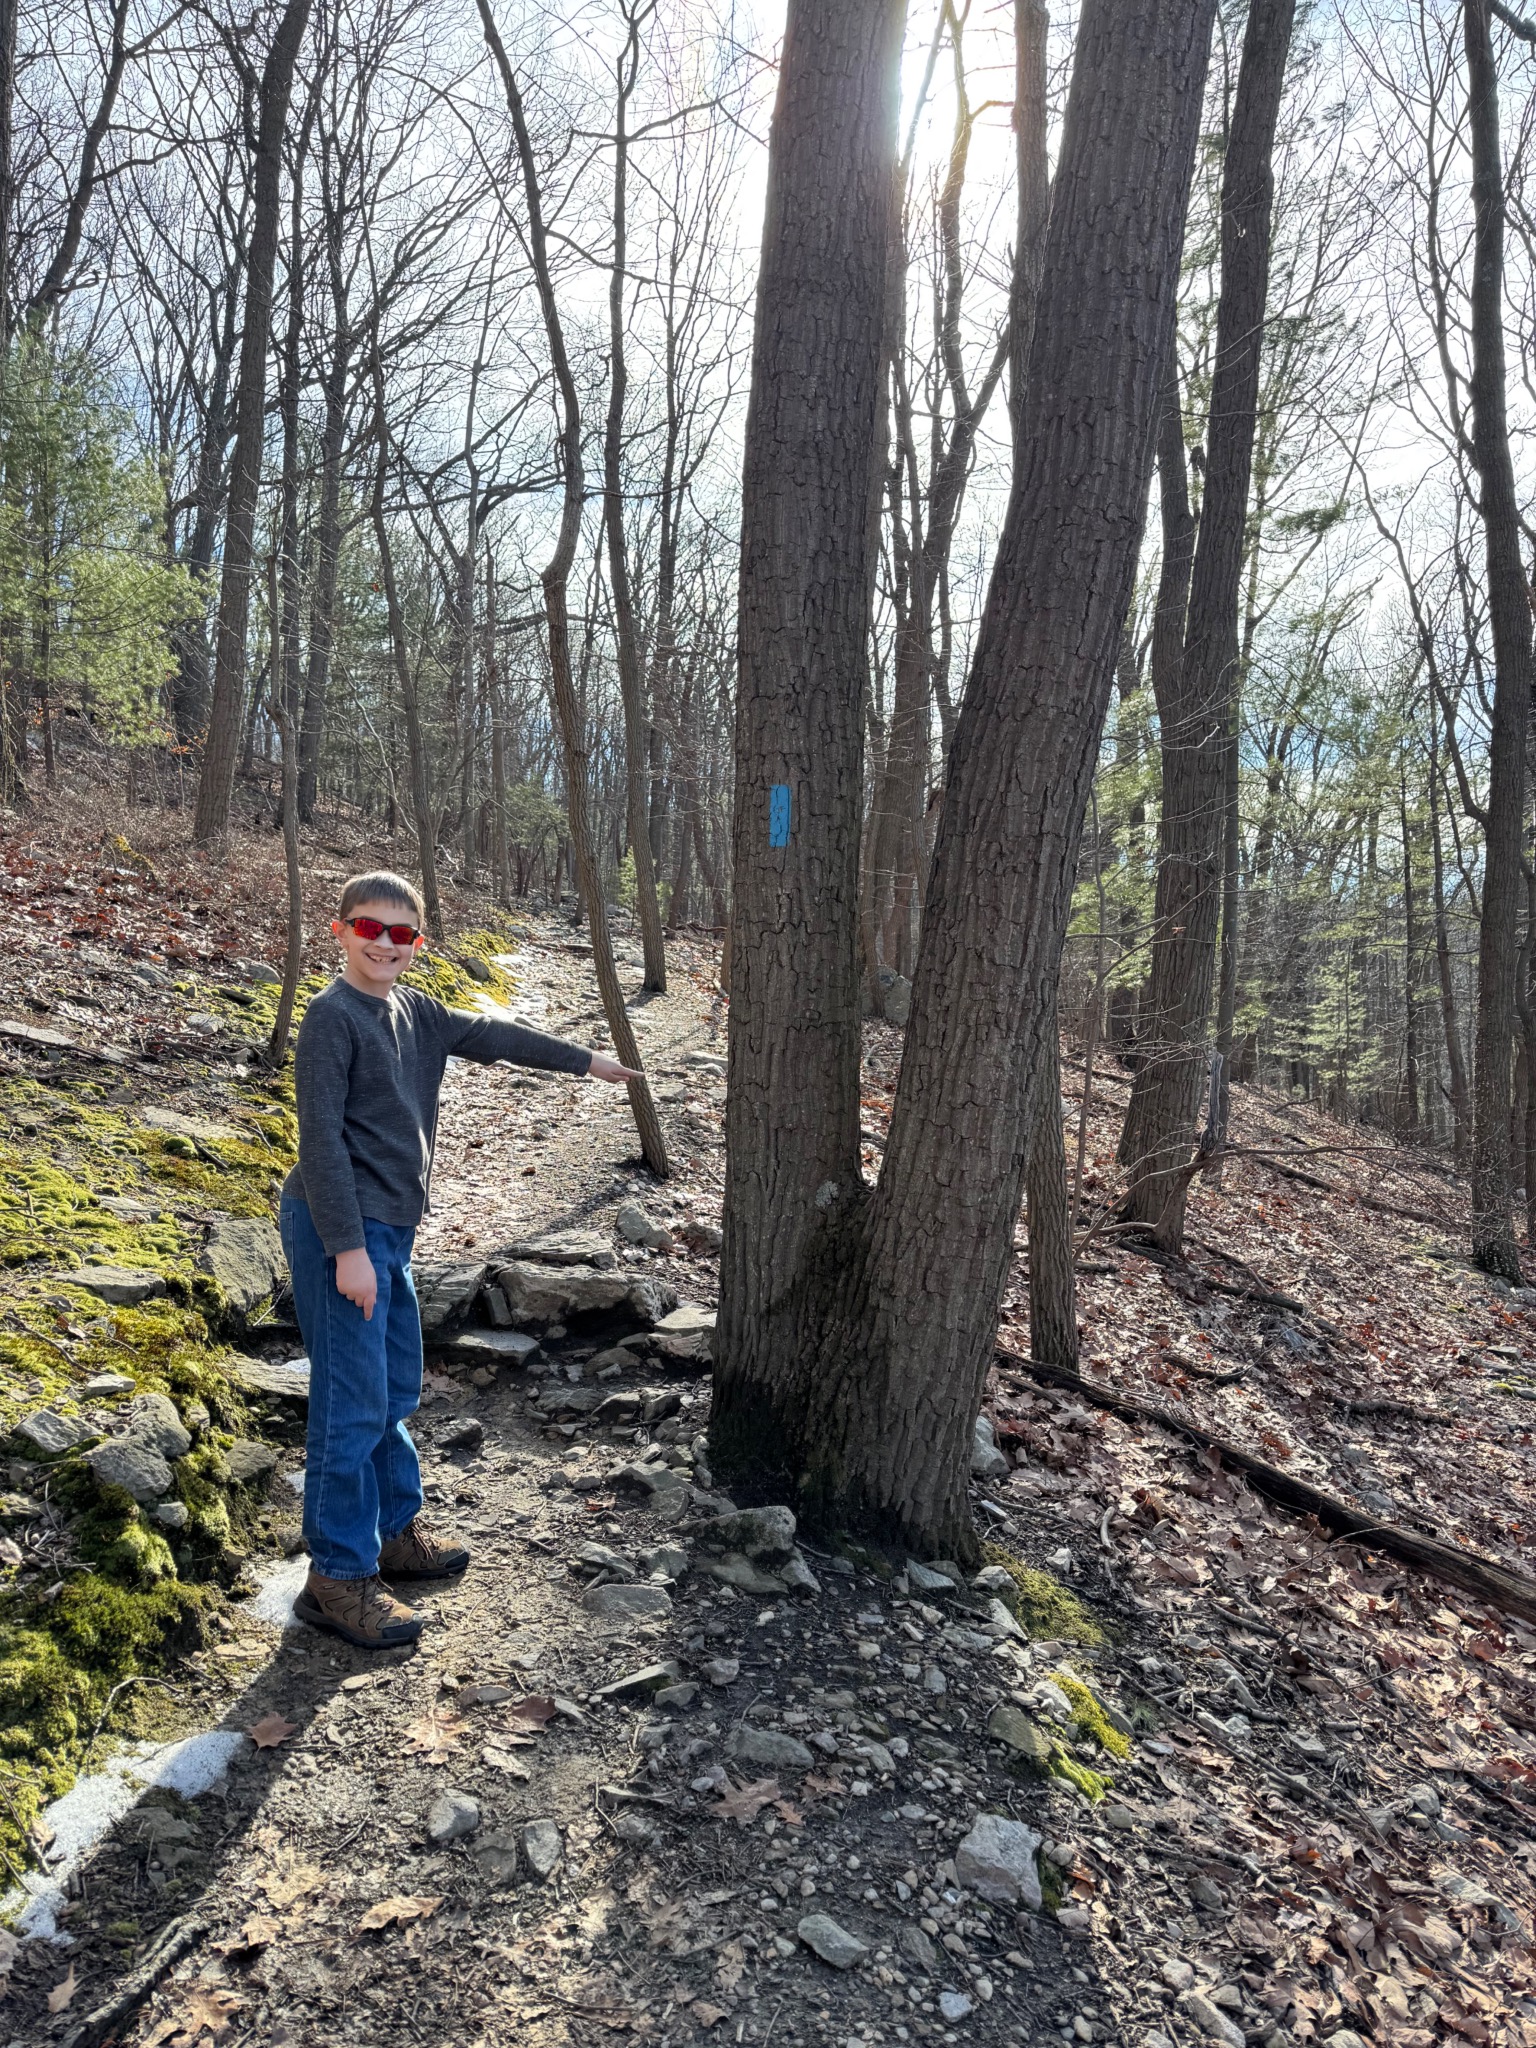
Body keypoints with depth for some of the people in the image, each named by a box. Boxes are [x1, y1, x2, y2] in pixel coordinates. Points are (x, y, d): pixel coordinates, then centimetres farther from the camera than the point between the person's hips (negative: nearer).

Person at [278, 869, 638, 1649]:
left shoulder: (415, 1014, 10)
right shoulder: (332, 1016, -14)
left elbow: (491, 1035, 22)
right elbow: (321, 1137, -18)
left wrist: (585, 1060, 29)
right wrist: (348, 1248, -21)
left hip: (388, 1229, 9)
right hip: (340, 1230, -9)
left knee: (396, 1391, 18)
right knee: (353, 1403, -5)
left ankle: (394, 1531, 34)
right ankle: (339, 1578, 6)